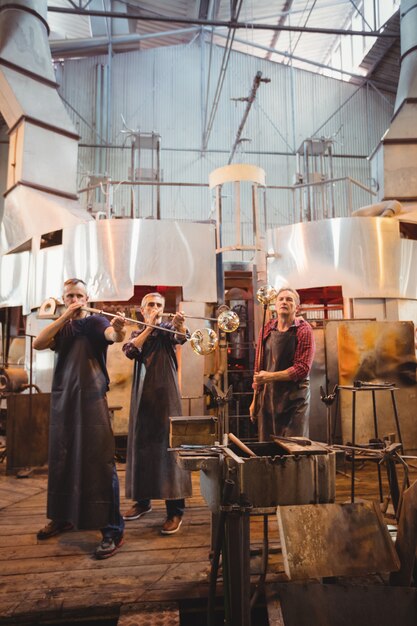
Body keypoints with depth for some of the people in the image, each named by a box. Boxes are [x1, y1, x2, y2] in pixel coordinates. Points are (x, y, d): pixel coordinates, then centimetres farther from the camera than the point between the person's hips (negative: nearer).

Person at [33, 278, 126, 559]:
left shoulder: (96, 321, -1)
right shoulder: (61, 328, 14)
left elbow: (113, 335, -24)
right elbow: (38, 344, -5)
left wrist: (119, 330, -47)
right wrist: (64, 316, -11)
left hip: (91, 398, -6)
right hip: (62, 399, 6)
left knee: (99, 461, -7)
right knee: (62, 459, 15)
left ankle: (113, 529, -1)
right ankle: (63, 517, 34)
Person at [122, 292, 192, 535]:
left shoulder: (168, 328, 5)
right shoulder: (138, 333, 14)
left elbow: (182, 336, -19)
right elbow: (130, 351, -7)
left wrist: (180, 325, -41)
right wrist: (149, 327, -13)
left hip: (166, 394, -4)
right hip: (142, 396, 4)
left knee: (169, 446, -8)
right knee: (141, 446, 9)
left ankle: (176, 510, -3)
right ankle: (143, 500, 25)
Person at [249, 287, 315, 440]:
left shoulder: (303, 330, -5)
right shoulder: (267, 329, 8)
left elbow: (302, 368, -13)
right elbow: (259, 365, 11)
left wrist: (270, 376, -18)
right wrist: (255, 399, 9)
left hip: (294, 398, -4)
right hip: (267, 397, 4)